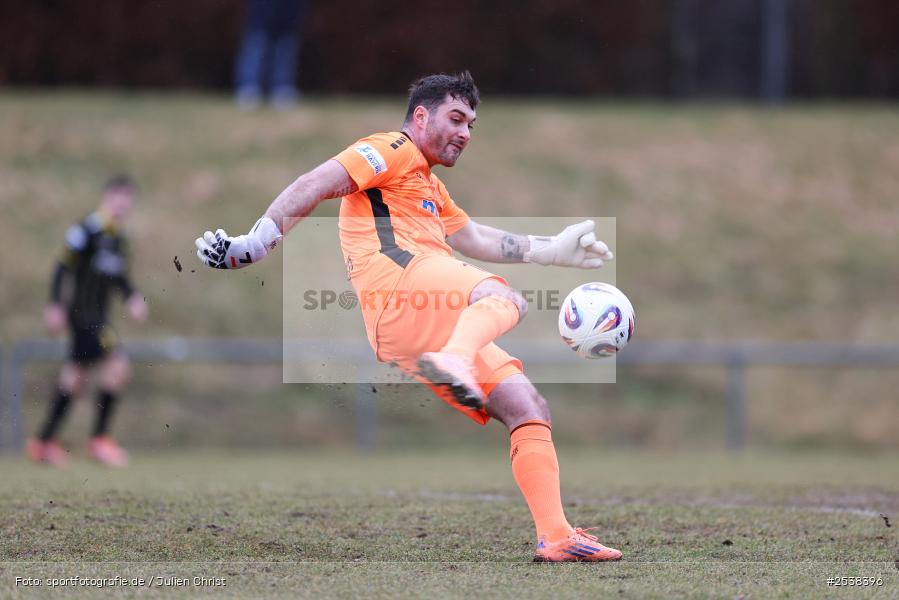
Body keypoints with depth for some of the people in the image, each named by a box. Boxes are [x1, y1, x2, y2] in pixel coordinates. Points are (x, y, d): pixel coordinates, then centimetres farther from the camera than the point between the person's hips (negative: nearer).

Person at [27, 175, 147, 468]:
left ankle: (43, 442, 21)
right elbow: (64, 266, -15)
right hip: (82, 312, -9)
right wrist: (55, 306, -20)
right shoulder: (88, 230, -13)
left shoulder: (119, 238, 13)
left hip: (98, 316, 9)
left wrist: (132, 298, 5)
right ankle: (100, 438, -9)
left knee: (74, 378, 12)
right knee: (118, 366, -17)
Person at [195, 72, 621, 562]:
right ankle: (455, 359, -65)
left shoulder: (431, 188, 40)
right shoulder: (393, 152, 8)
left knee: (528, 408, 2)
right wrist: (256, 241, -16)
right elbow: (315, 186, -4)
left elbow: (476, 240, 46)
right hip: (398, 273, -9)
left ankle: (555, 535, -6)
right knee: (503, 297, -35)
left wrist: (555, 250, 45)